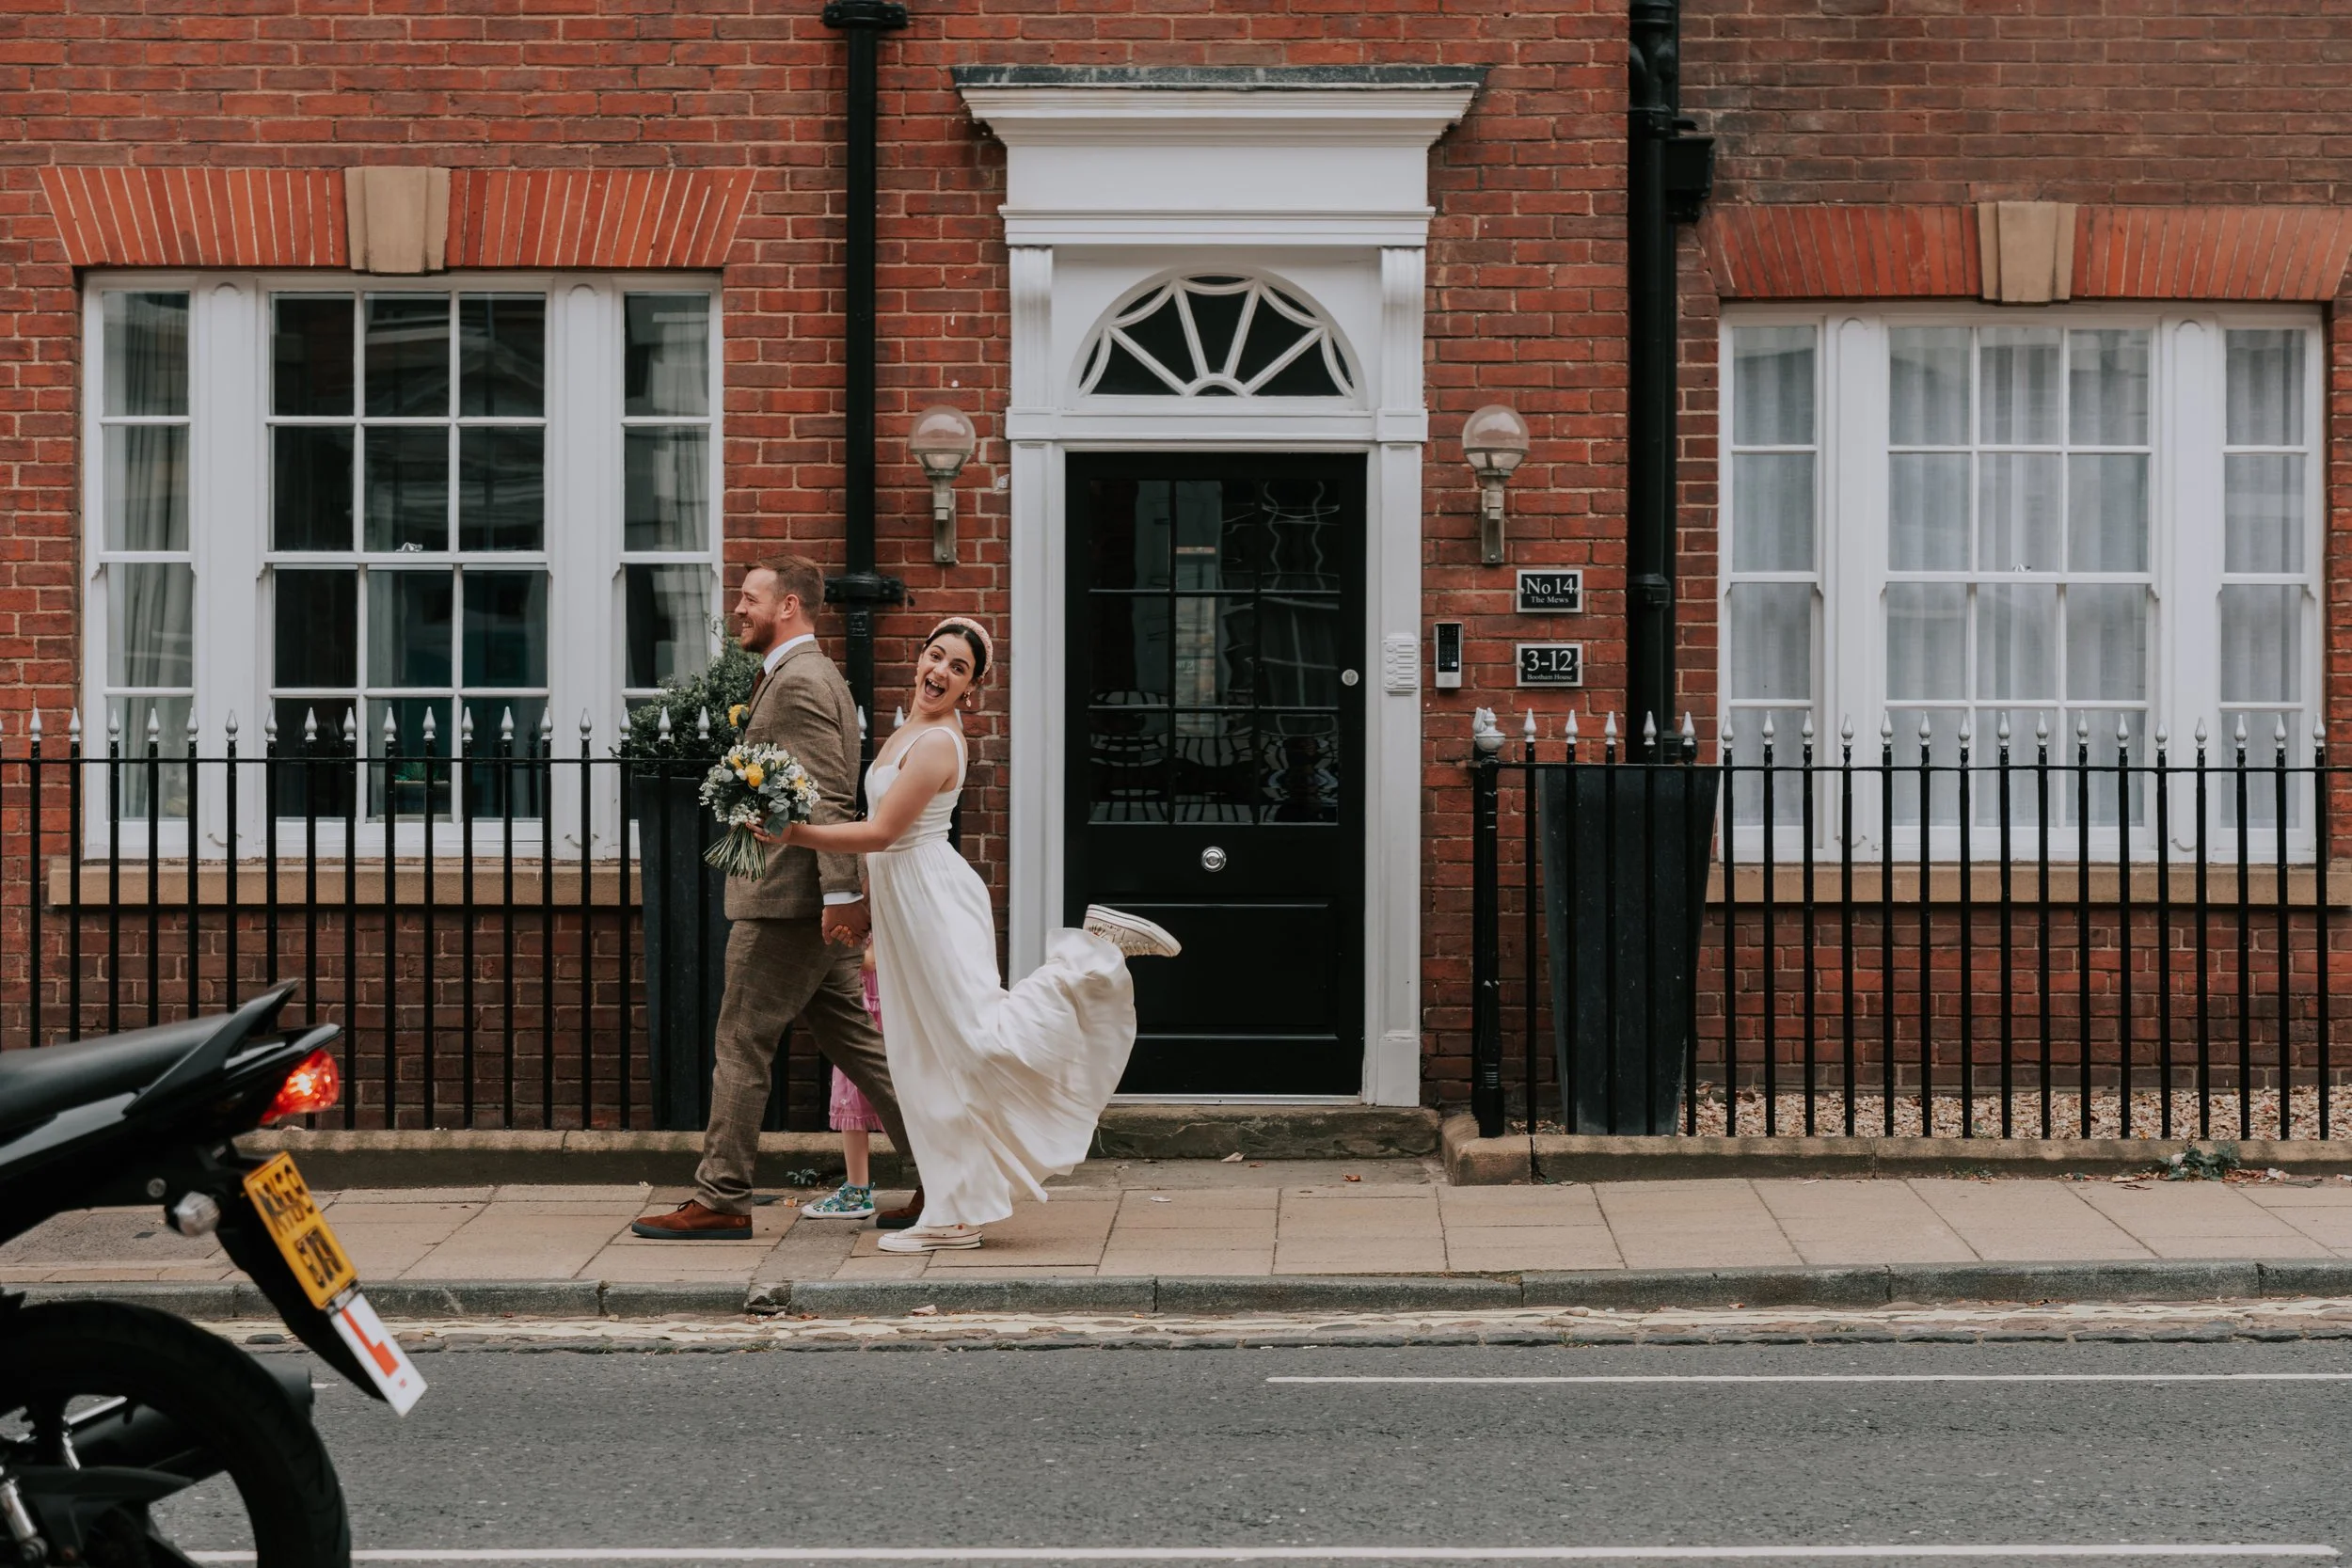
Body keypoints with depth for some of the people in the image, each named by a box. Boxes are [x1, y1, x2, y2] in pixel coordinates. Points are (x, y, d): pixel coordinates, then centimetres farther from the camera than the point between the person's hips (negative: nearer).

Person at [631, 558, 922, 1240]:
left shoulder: (797, 681, -13)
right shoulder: (812, 674, 20)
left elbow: (829, 800, -21)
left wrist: (840, 895, -24)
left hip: (786, 901, -10)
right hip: (809, 901, 10)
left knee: (741, 1046, -3)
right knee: (853, 1041, 11)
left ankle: (721, 1200, 4)